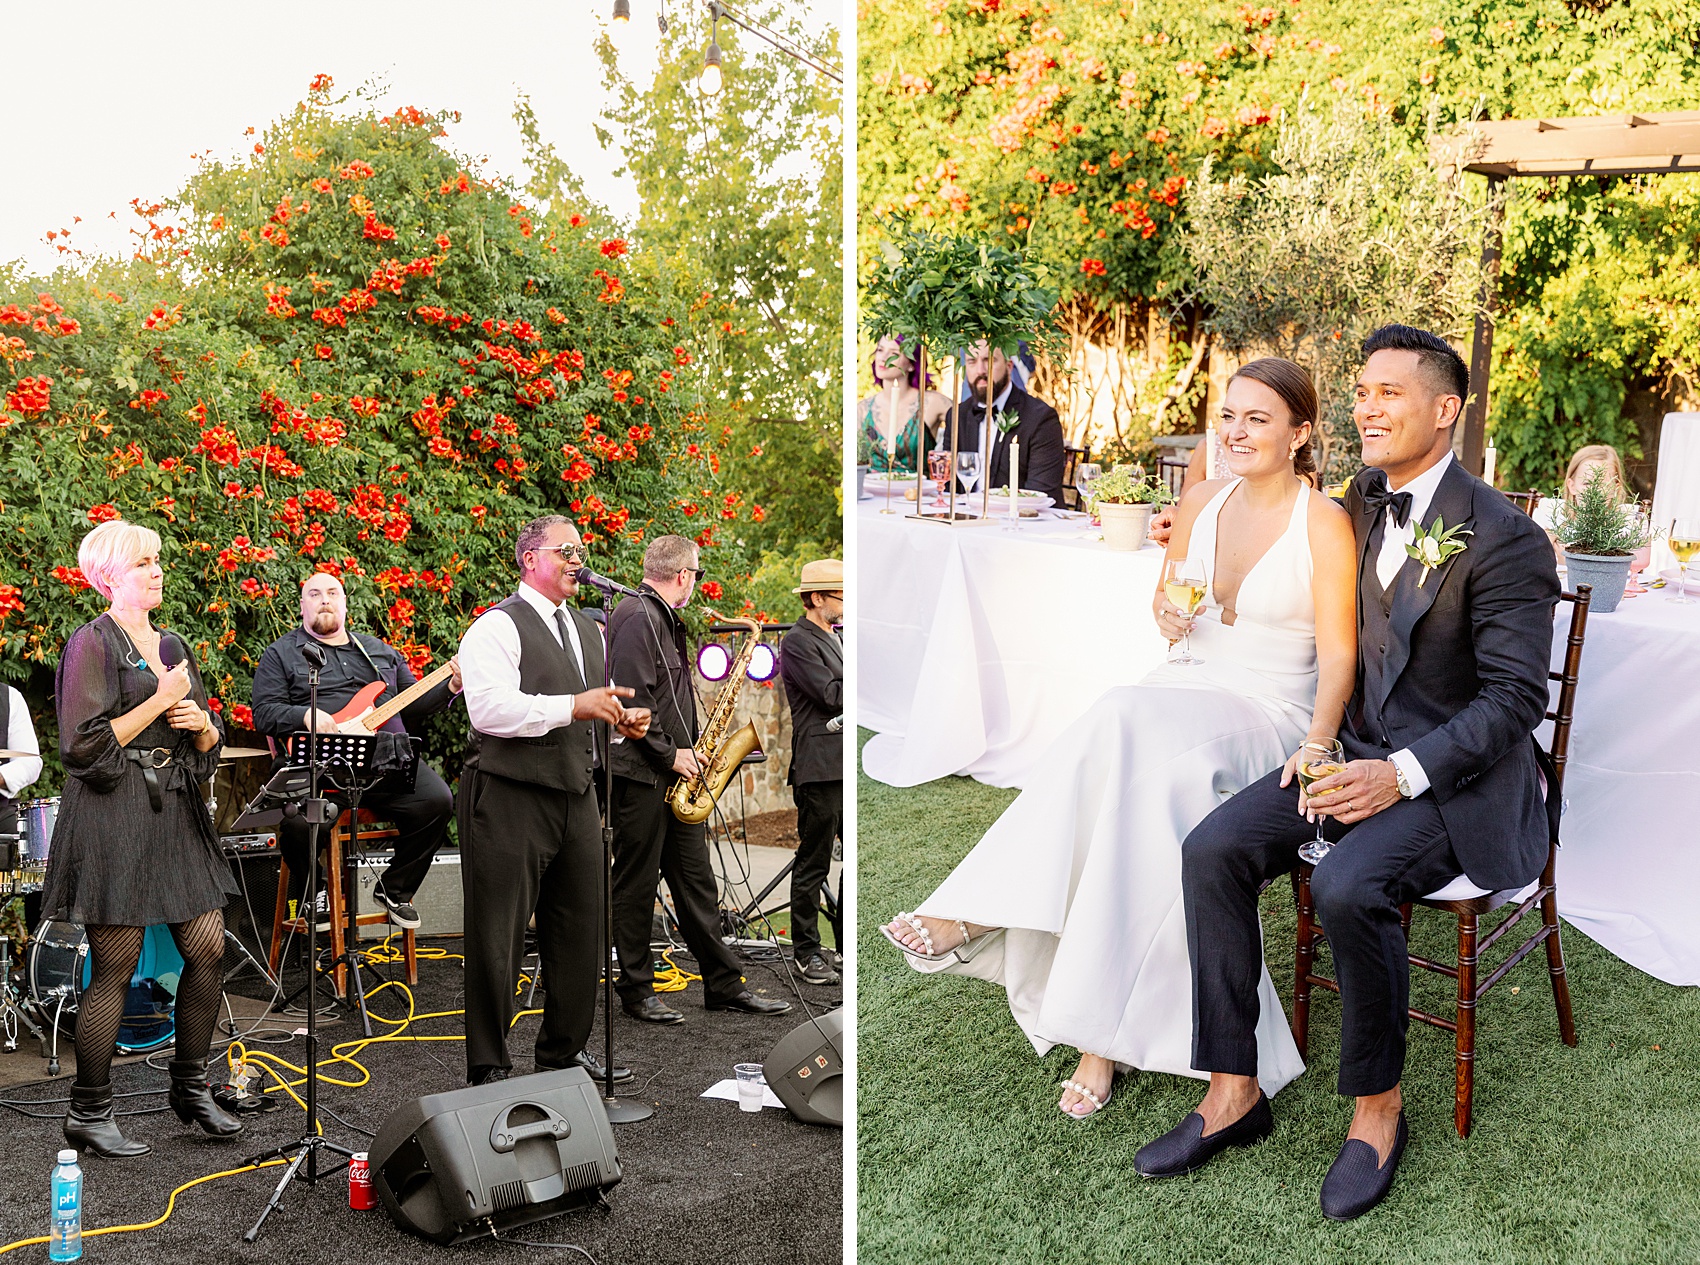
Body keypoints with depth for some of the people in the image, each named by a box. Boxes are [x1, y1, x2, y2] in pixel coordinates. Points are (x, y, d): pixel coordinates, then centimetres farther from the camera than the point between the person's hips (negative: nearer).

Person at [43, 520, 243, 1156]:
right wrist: (161, 702, -13)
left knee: (209, 949, 4)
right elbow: (84, 745, -15)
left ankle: (189, 1086, 20)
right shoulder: (92, 644, -6)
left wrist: (201, 723, -2)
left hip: (176, 814, 7)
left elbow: (210, 742, 21)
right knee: (115, 967, -3)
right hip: (114, 819, -7)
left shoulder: (171, 645, 16)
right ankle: (87, 1113, 10)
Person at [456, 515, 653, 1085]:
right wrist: (573, 707, -24)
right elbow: (489, 708, -20)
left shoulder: (589, 631, 19)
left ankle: (565, 1048, 26)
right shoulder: (497, 626, -7)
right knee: (498, 937, -2)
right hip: (509, 797, -8)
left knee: (581, 928, 11)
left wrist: (622, 721, 6)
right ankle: (487, 1066, 8)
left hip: (576, 796, 8)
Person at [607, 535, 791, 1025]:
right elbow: (632, 700, -22)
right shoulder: (636, 618, -14)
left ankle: (724, 984, 16)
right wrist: (670, 754, -16)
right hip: (641, 774, -10)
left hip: (675, 772, 10)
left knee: (696, 880, 11)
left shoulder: (666, 620, 18)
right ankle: (636, 993, 9)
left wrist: (689, 751, 11)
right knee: (637, 884, 0)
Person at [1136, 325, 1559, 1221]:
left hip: (1461, 777, -6)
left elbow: (1515, 699, -16)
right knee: (1212, 850, -14)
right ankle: (1232, 1095, -6)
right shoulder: (1357, 504, 8)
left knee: (1347, 885, -32)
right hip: (1360, 751, 7)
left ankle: (1378, 1106, -8)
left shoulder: (1505, 537, -14)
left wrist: (1402, 775, -23)